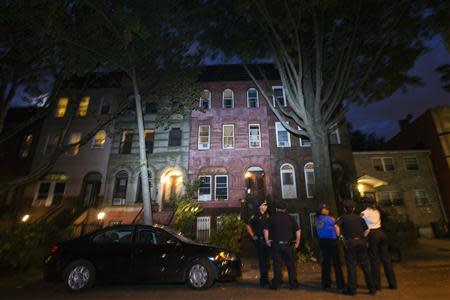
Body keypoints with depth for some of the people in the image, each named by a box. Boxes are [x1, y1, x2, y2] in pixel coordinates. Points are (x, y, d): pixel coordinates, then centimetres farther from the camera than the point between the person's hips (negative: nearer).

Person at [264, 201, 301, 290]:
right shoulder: (290, 218, 5)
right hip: (288, 244, 1)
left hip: (276, 244, -1)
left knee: (277, 265, 7)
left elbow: (266, 230, -7)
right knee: (290, 264, 13)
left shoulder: (273, 218, 0)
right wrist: (297, 242, 10)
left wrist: (267, 241, 3)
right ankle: (293, 284, 20)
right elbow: (298, 230, 2)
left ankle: (276, 284, 14)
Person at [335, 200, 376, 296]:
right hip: (361, 242, 4)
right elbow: (367, 230, 9)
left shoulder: (343, 218, -1)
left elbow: (336, 226, -18)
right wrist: (362, 237, 14)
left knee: (351, 266, 5)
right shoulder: (359, 218, 11)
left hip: (350, 243, -3)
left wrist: (340, 236, -6)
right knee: (365, 265, 13)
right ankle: (372, 288, 19)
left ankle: (352, 289, 12)